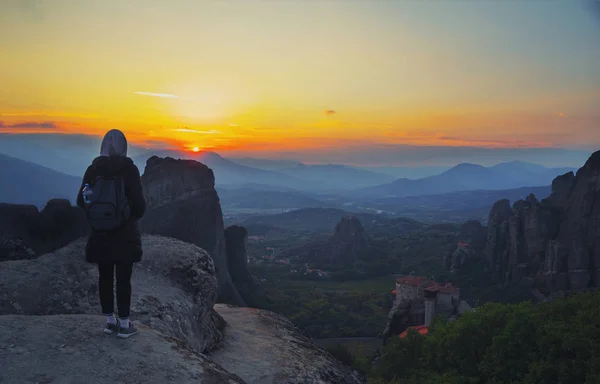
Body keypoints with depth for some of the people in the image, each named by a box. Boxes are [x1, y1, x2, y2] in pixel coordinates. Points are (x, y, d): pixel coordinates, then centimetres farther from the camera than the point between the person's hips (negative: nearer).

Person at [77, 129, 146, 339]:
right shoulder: (129, 169, -11)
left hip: (100, 233, 3)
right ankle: (124, 325, 11)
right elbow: (138, 202, -12)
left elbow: (81, 200, 2)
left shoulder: (93, 169, -2)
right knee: (123, 278, 3)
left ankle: (110, 321, 23)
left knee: (105, 277, 13)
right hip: (124, 233, -3)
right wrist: (136, 215, 10)